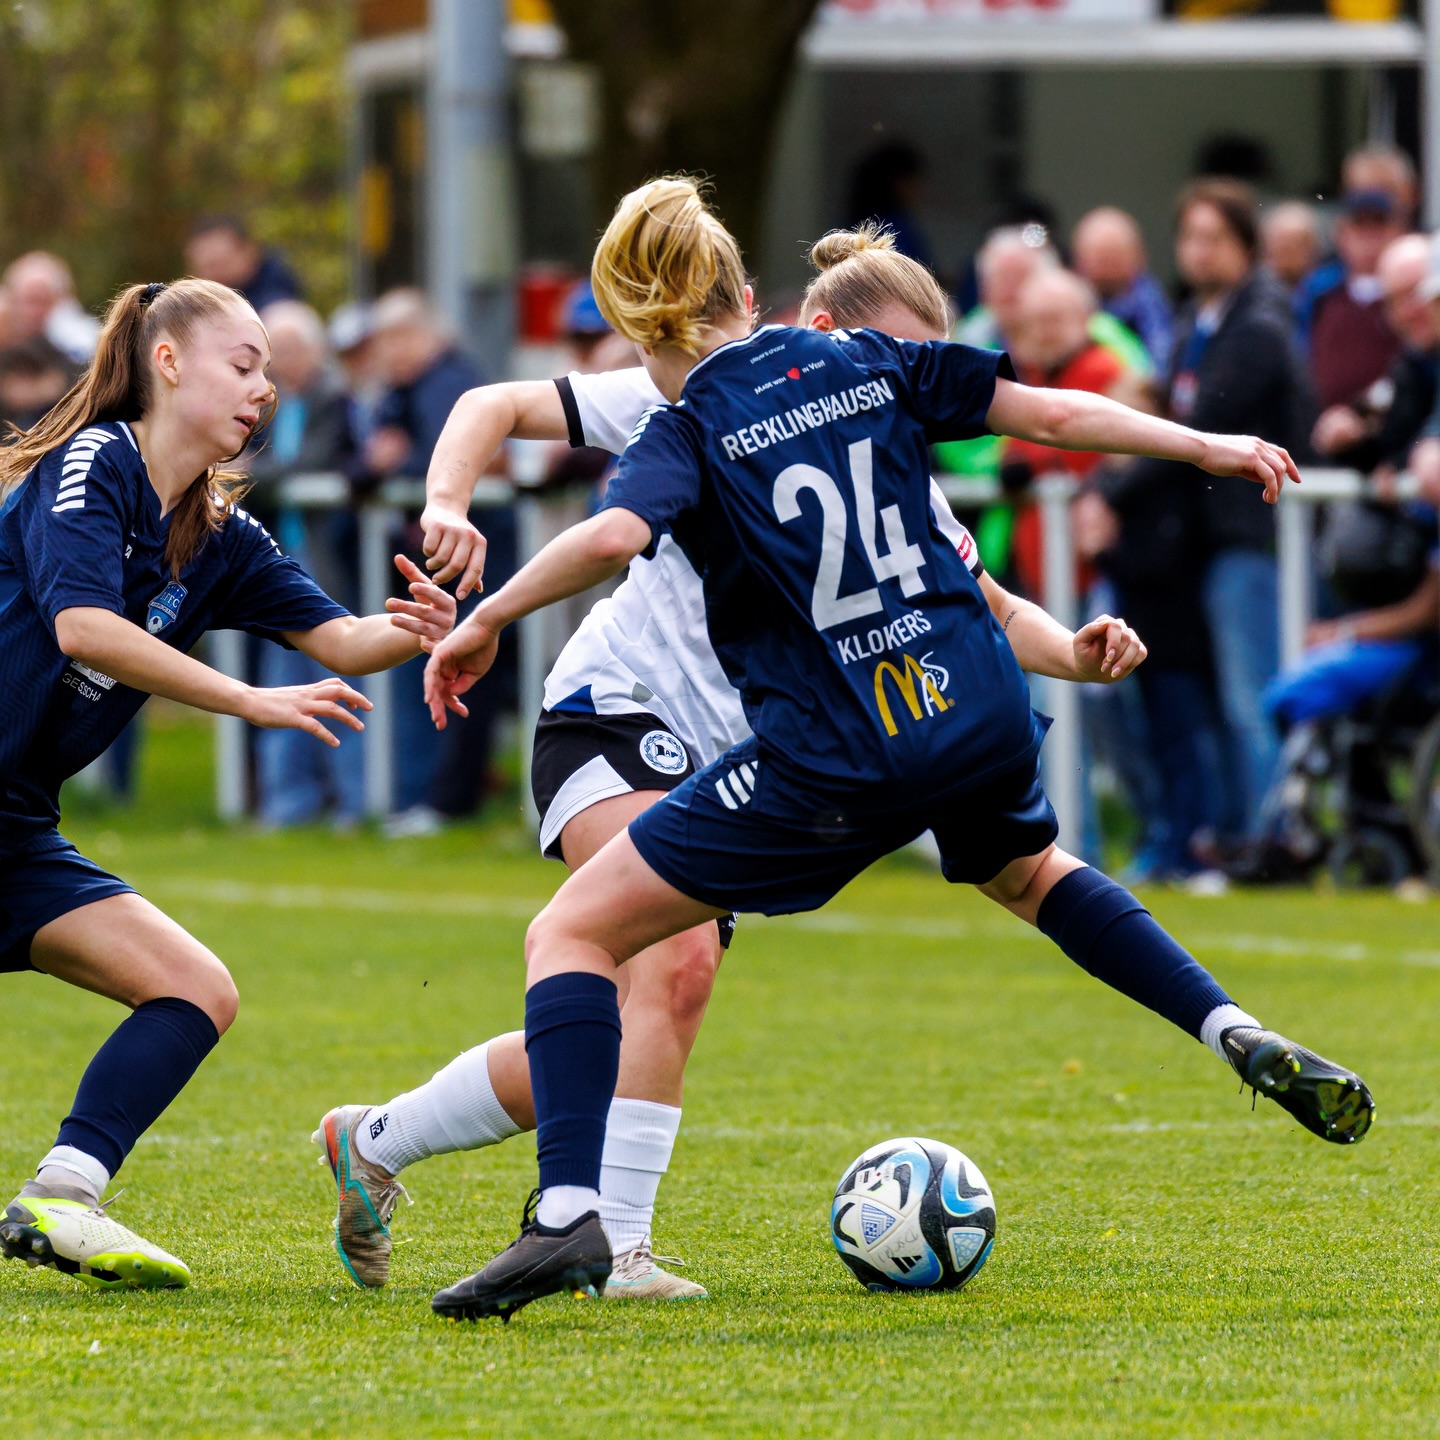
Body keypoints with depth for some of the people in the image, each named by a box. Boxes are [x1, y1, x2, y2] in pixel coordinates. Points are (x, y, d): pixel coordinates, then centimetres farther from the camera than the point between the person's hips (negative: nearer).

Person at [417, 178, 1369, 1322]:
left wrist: (484, 624, -11)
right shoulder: (870, 364, 11)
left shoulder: (690, 426, -4)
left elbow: (613, 538, -23)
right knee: (1031, 872, 40)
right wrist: (1208, 448, 24)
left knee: (573, 934, 2)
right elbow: (1051, 413, 13)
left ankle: (568, 1216, -17)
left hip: (833, 758, -6)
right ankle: (1242, 1038, 24)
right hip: (982, 716, 6)